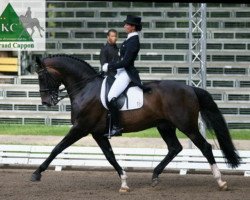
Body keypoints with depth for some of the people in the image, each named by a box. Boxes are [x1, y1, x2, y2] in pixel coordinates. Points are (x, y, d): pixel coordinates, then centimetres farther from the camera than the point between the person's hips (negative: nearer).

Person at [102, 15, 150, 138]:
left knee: (111, 98, -21)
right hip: (122, 72, 11)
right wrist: (110, 66, 13)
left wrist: (109, 66, -14)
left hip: (126, 73, -11)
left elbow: (125, 62, -21)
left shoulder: (133, 41, -17)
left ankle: (116, 127, -18)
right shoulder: (131, 39, 14)